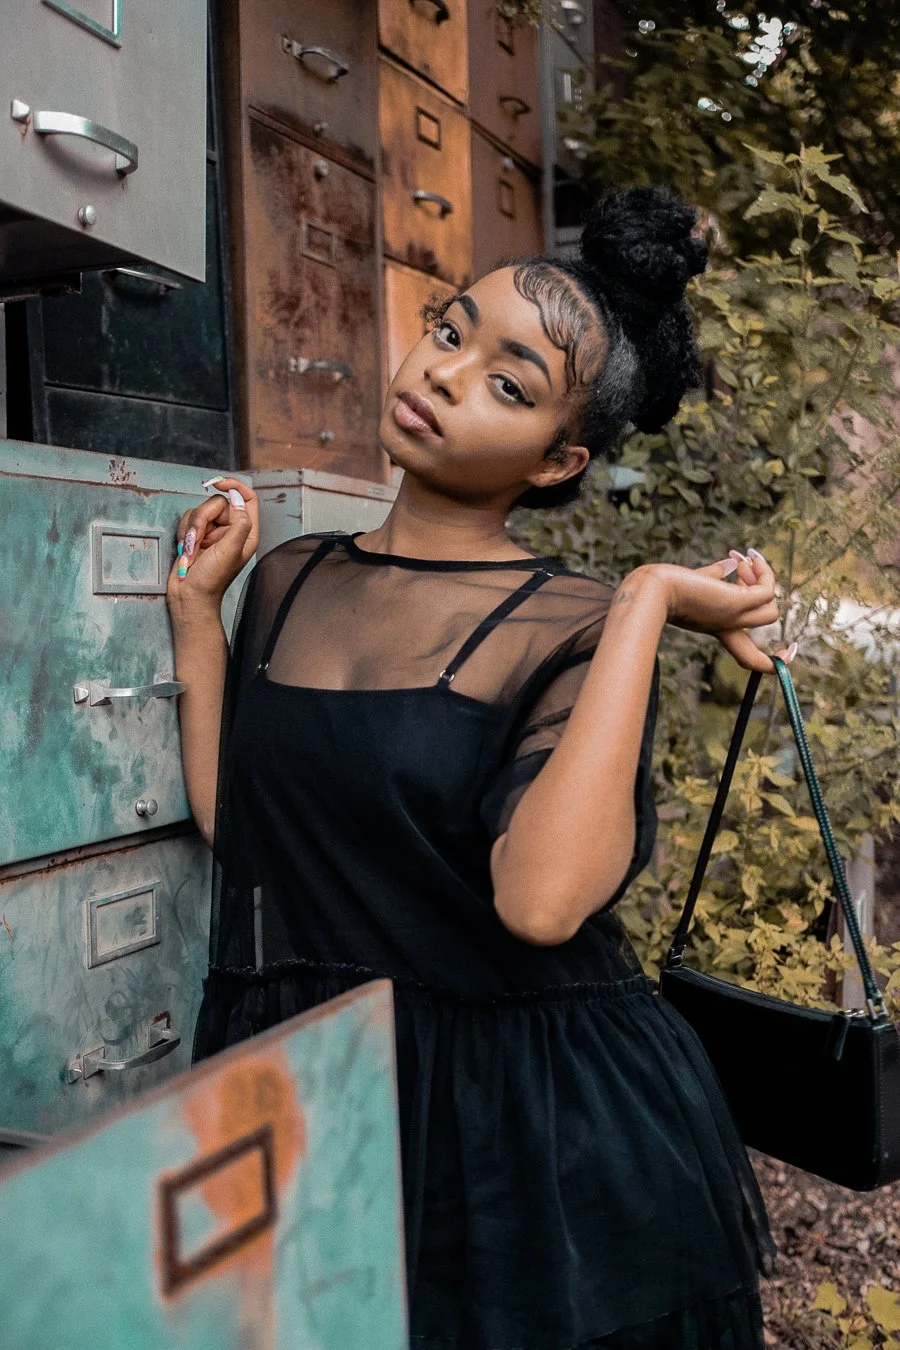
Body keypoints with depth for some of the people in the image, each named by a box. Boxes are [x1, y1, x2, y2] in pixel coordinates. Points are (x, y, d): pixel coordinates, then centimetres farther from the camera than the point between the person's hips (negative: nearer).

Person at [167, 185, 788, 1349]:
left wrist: (645, 607, -26)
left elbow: (541, 898, -29)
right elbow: (230, 819, -1)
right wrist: (197, 603, 0)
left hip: (535, 1122, -4)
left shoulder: (574, 628, -14)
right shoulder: (294, 577, 2)